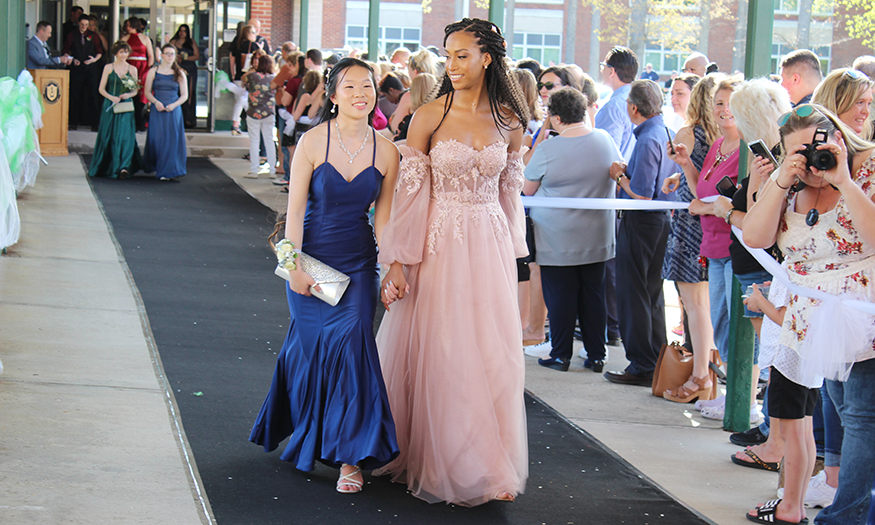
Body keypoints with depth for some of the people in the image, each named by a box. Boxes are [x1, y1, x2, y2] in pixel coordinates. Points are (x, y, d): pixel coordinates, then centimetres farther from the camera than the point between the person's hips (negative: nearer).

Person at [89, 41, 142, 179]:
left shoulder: (132, 69, 8)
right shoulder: (108, 67, 5)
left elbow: (135, 91, 11)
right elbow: (101, 89, 4)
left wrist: (128, 94, -10)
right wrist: (111, 97, -13)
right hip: (110, 106, 0)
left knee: (125, 135, -11)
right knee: (109, 136, 2)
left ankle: (124, 167, -18)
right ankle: (107, 167, 16)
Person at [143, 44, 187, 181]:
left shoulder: (180, 74, 5)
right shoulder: (153, 72, 5)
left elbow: (184, 95, 5)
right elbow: (147, 92, 6)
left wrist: (174, 105, -12)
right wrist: (156, 102, -12)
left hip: (174, 110, 0)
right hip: (158, 110, 0)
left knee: (172, 140, -4)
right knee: (156, 139, -2)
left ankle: (169, 171, 1)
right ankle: (157, 168, 16)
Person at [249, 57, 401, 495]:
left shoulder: (385, 151, -1)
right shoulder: (314, 142, -9)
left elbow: (383, 217, 4)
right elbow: (295, 209, -8)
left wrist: (394, 263, -5)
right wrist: (295, 266, -12)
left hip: (359, 263, 1)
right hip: (312, 257, -1)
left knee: (352, 339, -11)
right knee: (314, 344, 6)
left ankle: (349, 457, -2)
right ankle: (306, 439, 32)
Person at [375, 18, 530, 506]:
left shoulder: (509, 123, 4)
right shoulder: (429, 118, -4)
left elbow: (510, 193, 12)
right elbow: (411, 192, -4)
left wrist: (513, 255, 13)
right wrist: (398, 263, -7)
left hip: (490, 247, 2)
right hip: (439, 246, -2)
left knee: (492, 353, 4)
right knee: (438, 354, 3)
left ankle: (488, 465, 18)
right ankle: (440, 465, 17)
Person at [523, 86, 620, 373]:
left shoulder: (548, 150, -16)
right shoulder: (605, 139, -2)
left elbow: (528, 190, -5)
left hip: (559, 239, -5)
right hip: (597, 237, 5)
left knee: (560, 296, 6)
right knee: (594, 294, 11)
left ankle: (560, 354, 12)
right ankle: (596, 355, 16)